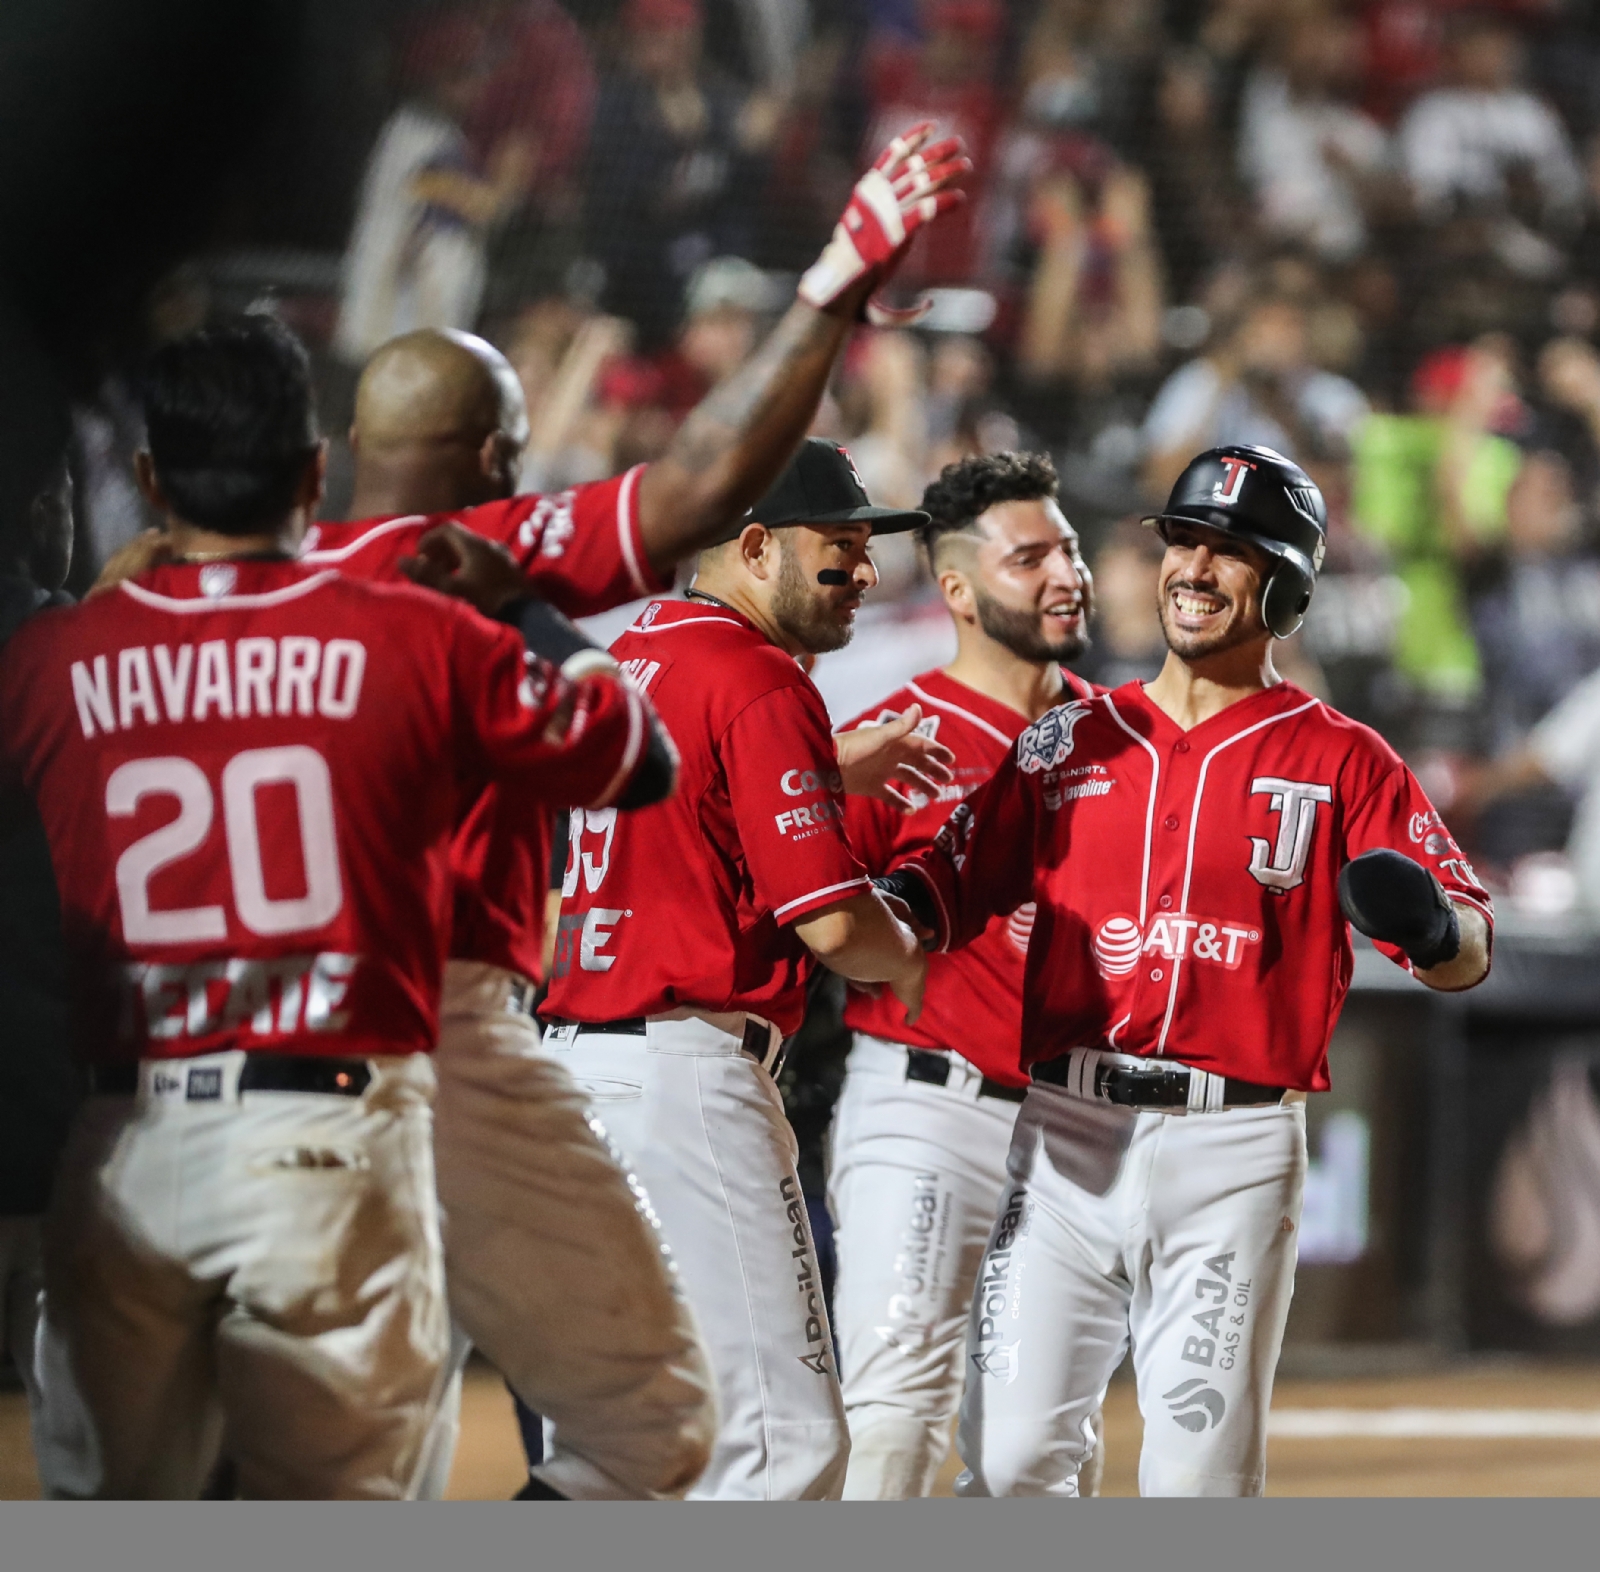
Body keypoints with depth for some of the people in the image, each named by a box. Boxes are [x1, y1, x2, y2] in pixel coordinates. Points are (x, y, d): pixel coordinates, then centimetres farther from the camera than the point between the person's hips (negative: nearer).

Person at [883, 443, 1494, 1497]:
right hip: (1069, 1139, 2)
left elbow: (1470, 953, -4)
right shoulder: (1073, 741, 13)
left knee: (1201, 1476, -1)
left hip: (1235, 1155, -2)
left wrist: (1433, 929, -27)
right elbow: (956, 886, 10)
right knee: (1011, 1455, -3)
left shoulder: (1341, 761, 4)